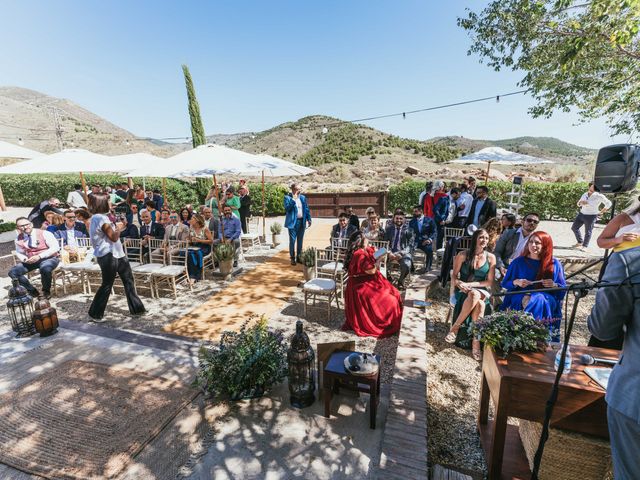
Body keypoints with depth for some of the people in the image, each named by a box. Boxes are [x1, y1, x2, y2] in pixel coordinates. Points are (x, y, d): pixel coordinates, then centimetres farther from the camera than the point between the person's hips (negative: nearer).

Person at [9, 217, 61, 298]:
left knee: (45, 269, -38)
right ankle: (32, 291, 3)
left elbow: (55, 247, -16)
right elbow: (19, 253, 17)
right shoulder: (19, 239, 6)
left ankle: (46, 291, -11)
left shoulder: (44, 233, -10)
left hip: (49, 258, -6)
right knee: (12, 272, -13)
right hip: (31, 261, 6)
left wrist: (39, 256, -23)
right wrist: (25, 259, -7)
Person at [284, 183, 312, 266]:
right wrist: (293, 200, -23)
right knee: (292, 240, -1)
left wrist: (309, 219, 4)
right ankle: (292, 258, 8)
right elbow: (287, 208, -16)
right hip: (293, 222, -5)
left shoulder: (303, 197, 11)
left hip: (302, 221, 5)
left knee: (300, 240, 11)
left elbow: (307, 209, 12)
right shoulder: (287, 197, -3)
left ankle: (298, 257, 21)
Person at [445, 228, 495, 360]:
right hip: (463, 291, -1)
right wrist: (459, 283, -22)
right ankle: (476, 343, -26)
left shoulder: (491, 257, 3)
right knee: (479, 304, -35)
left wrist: (471, 284, -14)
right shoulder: (463, 255, 0)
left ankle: (455, 327, -27)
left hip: (482, 291, 1)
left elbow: (489, 282, 0)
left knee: (475, 295, -37)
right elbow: (454, 276, 2)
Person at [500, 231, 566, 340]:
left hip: (547, 300, 0)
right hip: (521, 298, 0)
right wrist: (516, 282, -10)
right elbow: (505, 283, 10)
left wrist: (554, 285, -10)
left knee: (540, 300, -35)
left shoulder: (555, 264, 8)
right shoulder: (518, 262, 7)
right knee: (527, 301, -35)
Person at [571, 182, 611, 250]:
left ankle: (585, 246, 15)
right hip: (581, 214, 7)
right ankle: (580, 242, 27)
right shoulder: (585, 194, 7)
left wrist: (601, 212, -5)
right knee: (574, 227, 10)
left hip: (591, 216, -6)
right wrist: (581, 202, -11)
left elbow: (608, 203, -6)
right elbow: (578, 203, 11)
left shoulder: (599, 196, -11)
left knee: (588, 232, 2)